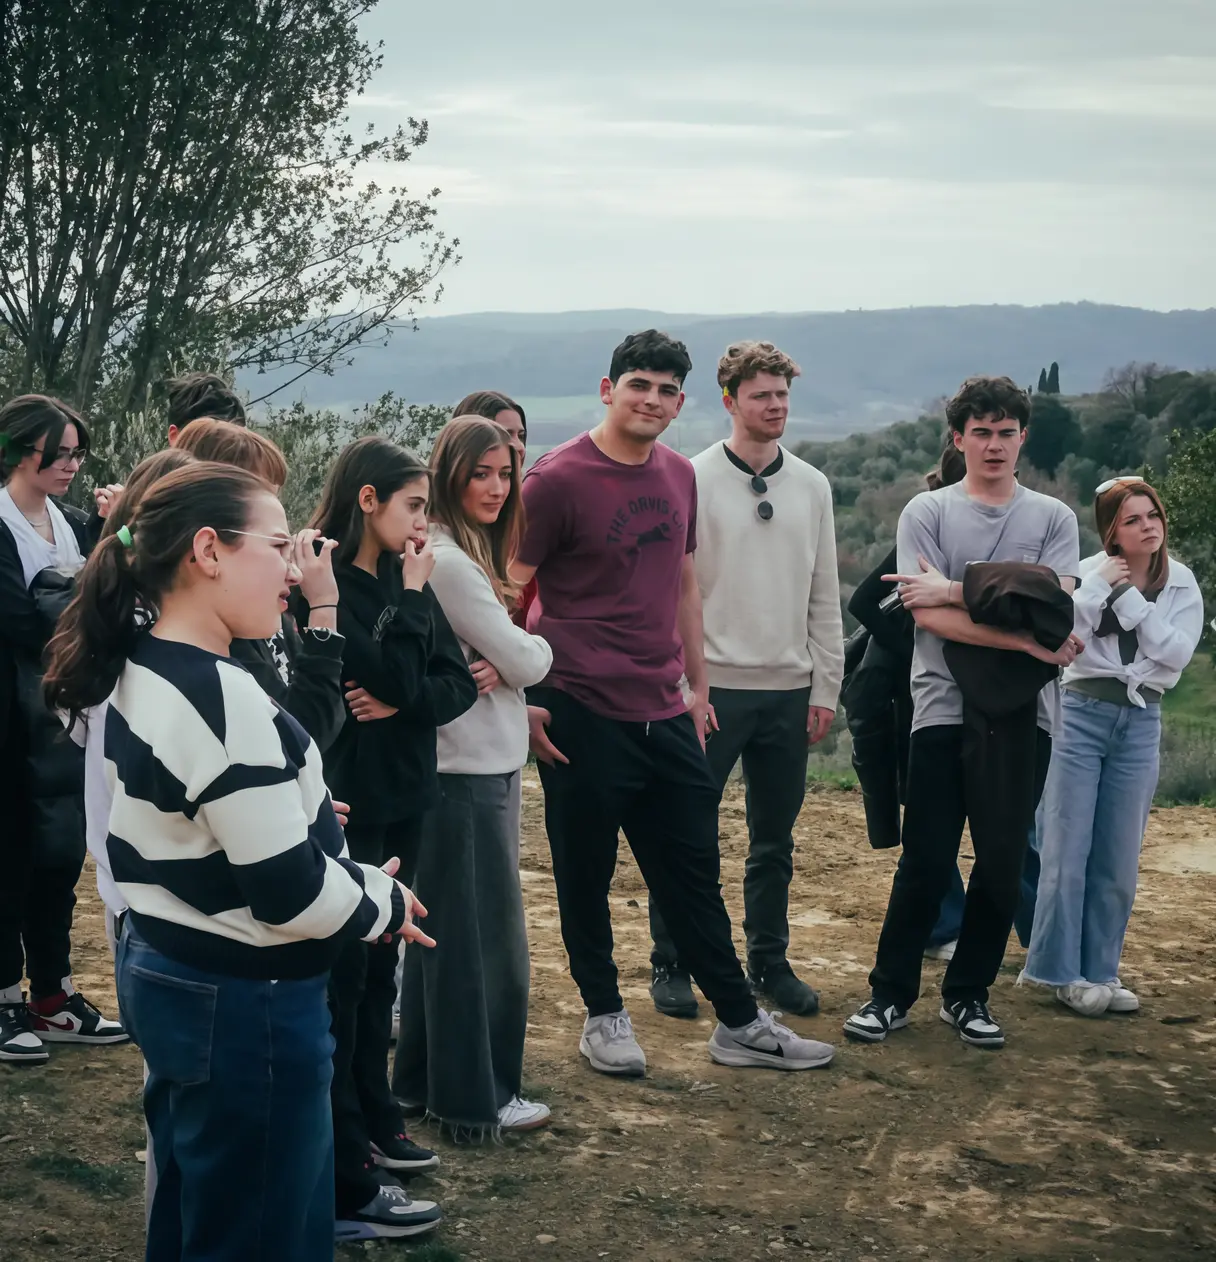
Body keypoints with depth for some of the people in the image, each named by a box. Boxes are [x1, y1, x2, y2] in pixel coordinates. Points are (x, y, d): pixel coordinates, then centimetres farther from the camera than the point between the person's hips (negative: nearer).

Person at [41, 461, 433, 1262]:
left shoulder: (139, 674, 6)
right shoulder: (224, 699, -24)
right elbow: (290, 894, -24)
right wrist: (387, 903, -8)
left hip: (166, 971, 10)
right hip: (244, 1003, -10)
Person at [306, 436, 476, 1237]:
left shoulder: (400, 580, 9)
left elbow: (458, 682, 4)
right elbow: (393, 676, -23)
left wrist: (403, 703, -14)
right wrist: (411, 595, -14)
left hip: (401, 797, 8)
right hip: (346, 803, -7)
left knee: (379, 966, 16)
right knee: (341, 976, -2)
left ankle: (375, 1125, 29)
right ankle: (345, 1183, 3)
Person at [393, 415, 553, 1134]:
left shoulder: (469, 555, 14)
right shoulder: (447, 562, -18)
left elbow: (507, 656, 11)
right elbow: (524, 661, -17)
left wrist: (503, 663, -12)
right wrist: (536, 651, 5)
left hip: (485, 763, 10)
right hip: (470, 770, -10)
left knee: (447, 930, 16)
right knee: (484, 936, -1)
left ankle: (426, 1078, 27)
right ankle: (476, 1097, 8)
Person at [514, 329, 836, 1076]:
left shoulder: (679, 477, 10)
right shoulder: (559, 479, -10)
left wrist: (698, 685, 18)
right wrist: (521, 700, -11)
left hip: (665, 713, 6)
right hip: (582, 716, -6)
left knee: (694, 874, 12)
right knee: (586, 875, 7)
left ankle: (740, 1024, 20)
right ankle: (604, 1017, 23)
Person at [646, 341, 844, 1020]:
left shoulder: (811, 486, 9)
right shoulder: (693, 481, -5)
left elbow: (825, 598, 11)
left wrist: (825, 687, 7)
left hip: (788, 691, 4)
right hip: (712, 685, -4)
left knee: (775, 842, 11)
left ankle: (770, 963, 21)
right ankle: (671, 966, 12)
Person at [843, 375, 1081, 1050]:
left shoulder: (1053, 518, 9)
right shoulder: (926, 512, 4)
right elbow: (928, 617, -9)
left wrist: (954, 592, -12)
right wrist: (1028, 640, -15)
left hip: (1023, 715, 2)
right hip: (944, 709, -2)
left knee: (1002, 863, 5)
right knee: (926, 863, 0)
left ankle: (967, 994, 18)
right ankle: (890, 993, 11)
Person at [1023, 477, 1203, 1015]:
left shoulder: (1181, 584, 4)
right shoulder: (1087, 573, -5)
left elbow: (1178, 651, -10)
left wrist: (1128, 598, -13)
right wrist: (1100, 587, -19)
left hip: (1140, 723, 3)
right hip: (1082, 714, -3)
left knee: (1119, 858, 6)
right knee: (1068, 849, -4)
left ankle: (1099, 971, 15)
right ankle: (1062, 970, 4)